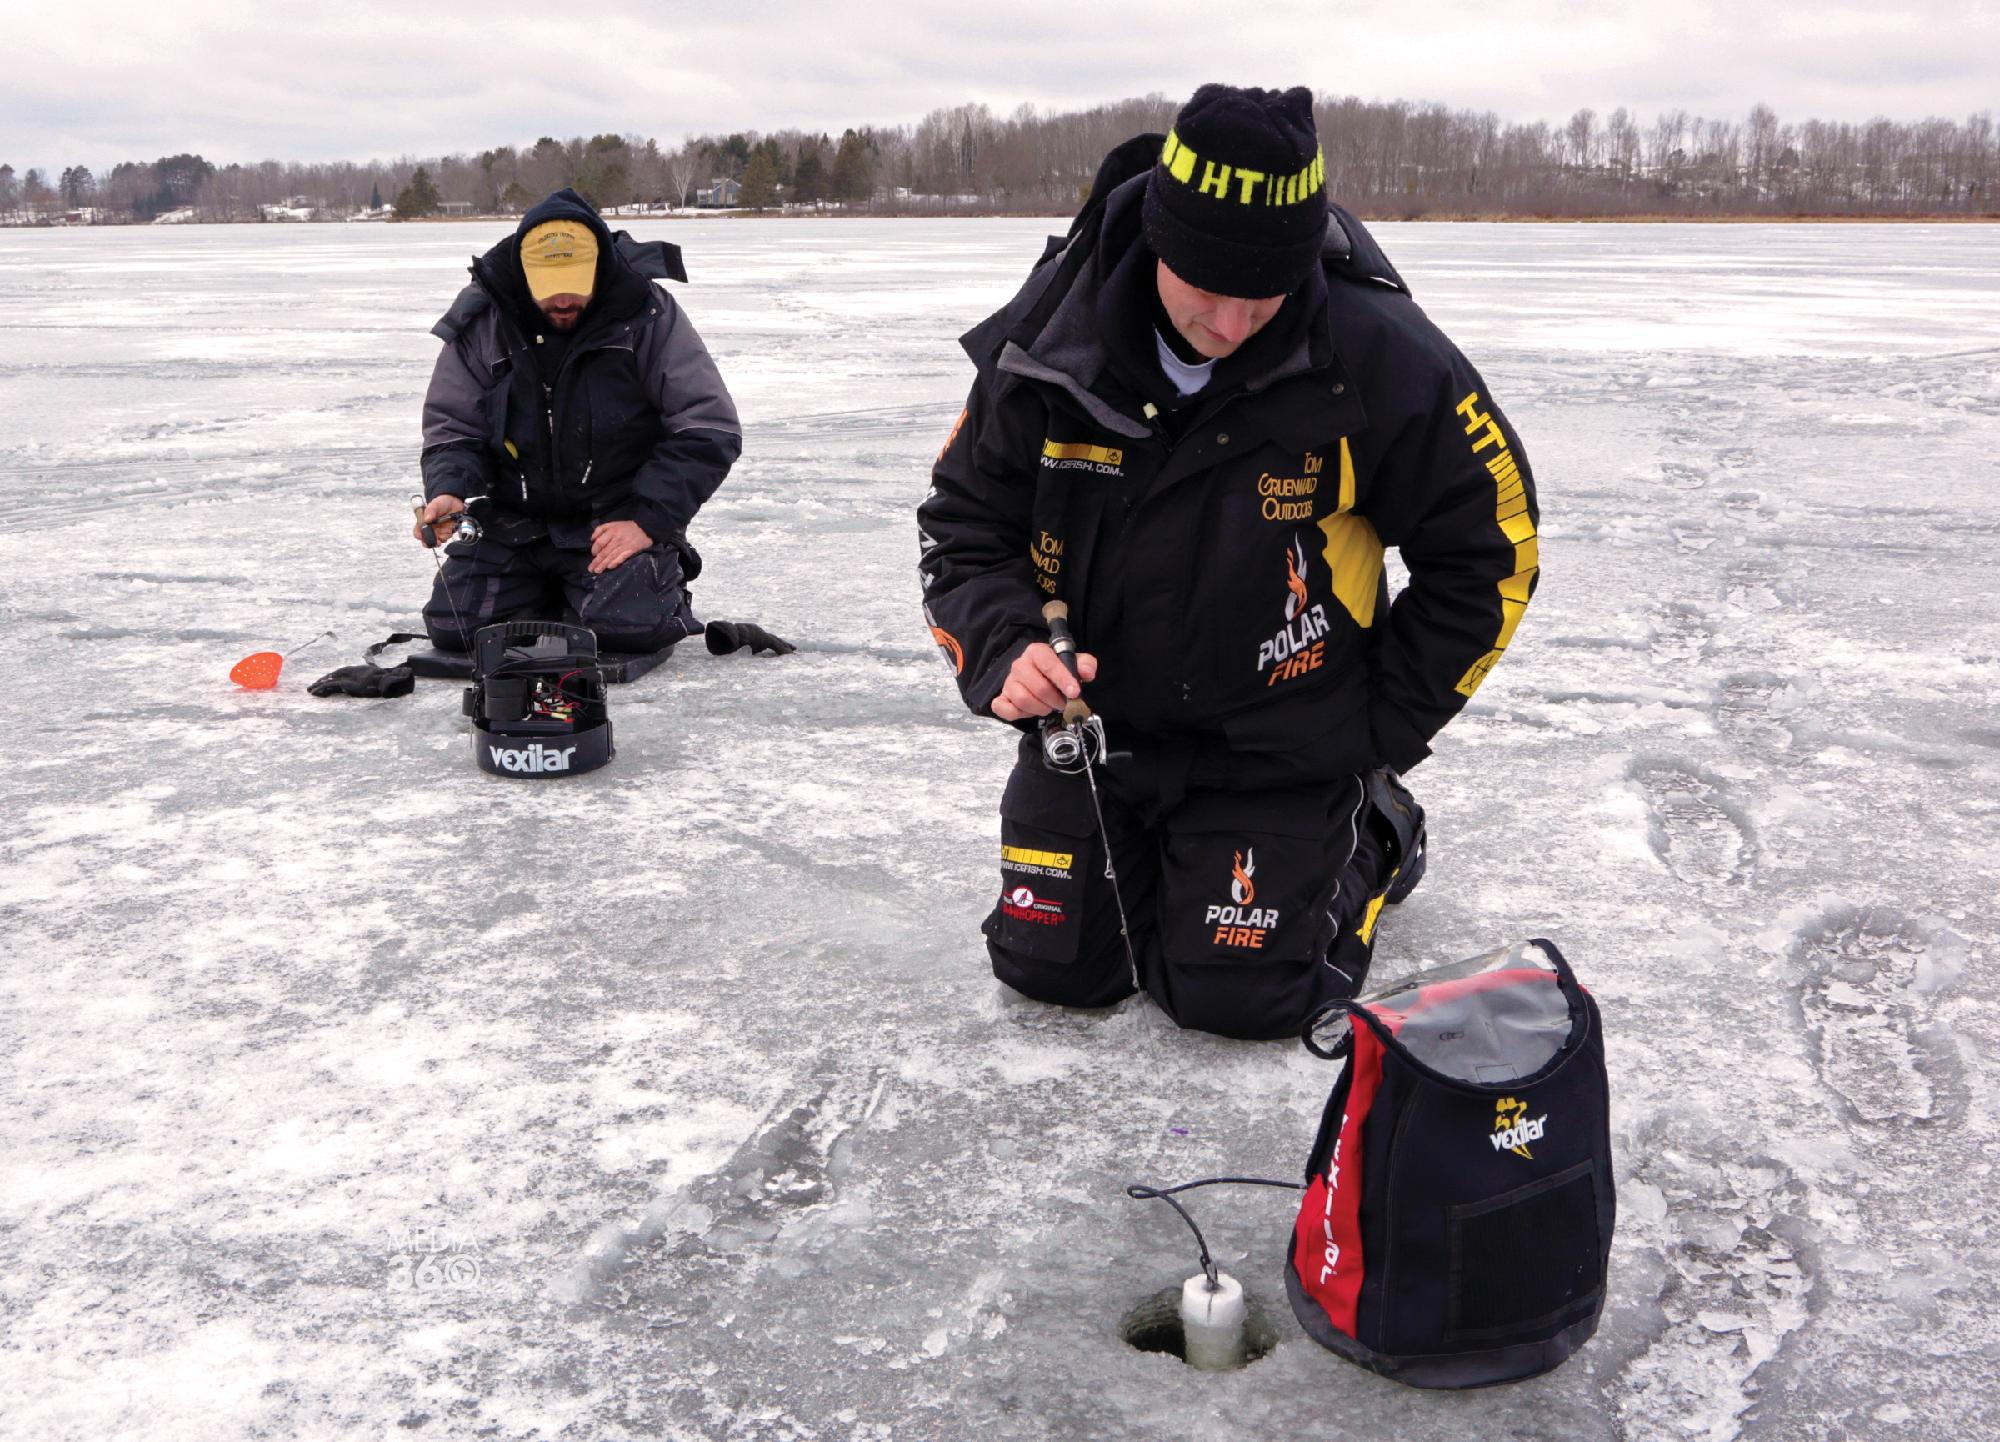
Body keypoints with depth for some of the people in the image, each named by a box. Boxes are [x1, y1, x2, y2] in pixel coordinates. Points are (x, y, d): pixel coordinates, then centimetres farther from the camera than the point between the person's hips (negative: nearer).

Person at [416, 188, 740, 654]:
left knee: (629, 623, -27)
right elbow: (452, 429, 5)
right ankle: (556, 596, 20)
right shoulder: (481, 321, -2)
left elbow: (710, 431, -9)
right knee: (454, 626, -11)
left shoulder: (649, 315, -10)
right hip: (514, 520, 3)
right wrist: (449, 491, -18)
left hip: (616, 520, -3)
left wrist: (648, 519, -16)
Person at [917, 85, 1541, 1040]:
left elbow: (1488, 547, -8)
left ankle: (1369, 834, 25)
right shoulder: (1046, 344, -15)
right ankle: (1159, 852, 37)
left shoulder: (1378, 360, -21)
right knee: (1049, 968, 6)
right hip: (1091, 723, 3)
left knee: (1236, 996, -4)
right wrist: (1002, 651, -22)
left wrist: (1383, 729, -6)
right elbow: (962, 523, -2)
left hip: (1279, 750, -3)